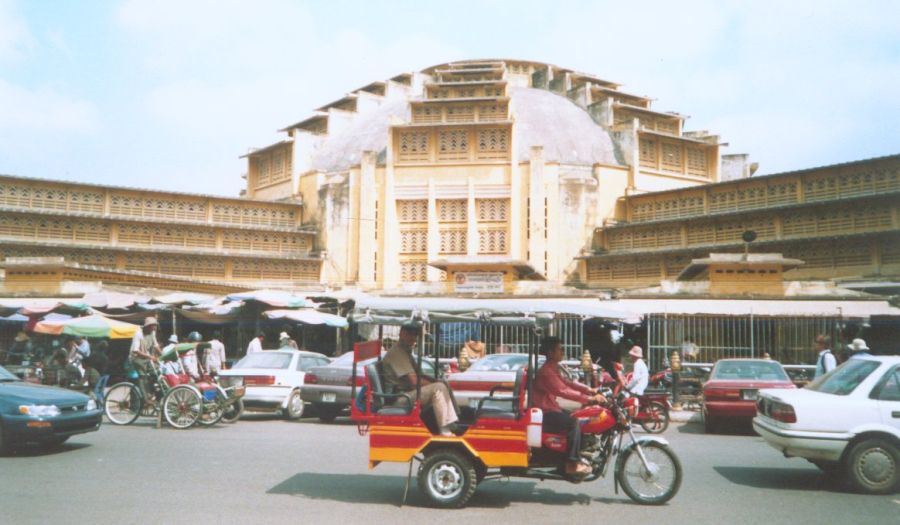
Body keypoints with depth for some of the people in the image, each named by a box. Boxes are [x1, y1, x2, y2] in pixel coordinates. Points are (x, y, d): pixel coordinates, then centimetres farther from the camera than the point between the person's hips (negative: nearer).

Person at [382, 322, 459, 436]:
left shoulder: (405, 351, 17)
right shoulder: (397, 352, -17)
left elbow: (417, 375, 21)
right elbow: (414, 381, -22)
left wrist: (434, 381, 4)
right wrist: (434, 383, -8)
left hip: (407, 392, 11)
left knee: (443, 385, 8)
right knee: (438, 388, -23)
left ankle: (453, 425, -1)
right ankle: (444, 431, -22)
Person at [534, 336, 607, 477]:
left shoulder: (554, 369, 13)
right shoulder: (546, 371, -21)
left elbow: (568, 382, 10)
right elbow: (563, 391, -28)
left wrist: (591, 390, -3)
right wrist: (590, 398, -30)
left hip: (551, 408, 11)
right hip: (543, 413, -11)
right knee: (574, 423, -21)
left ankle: (578, 455, 17)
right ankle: (572, 464, -19)